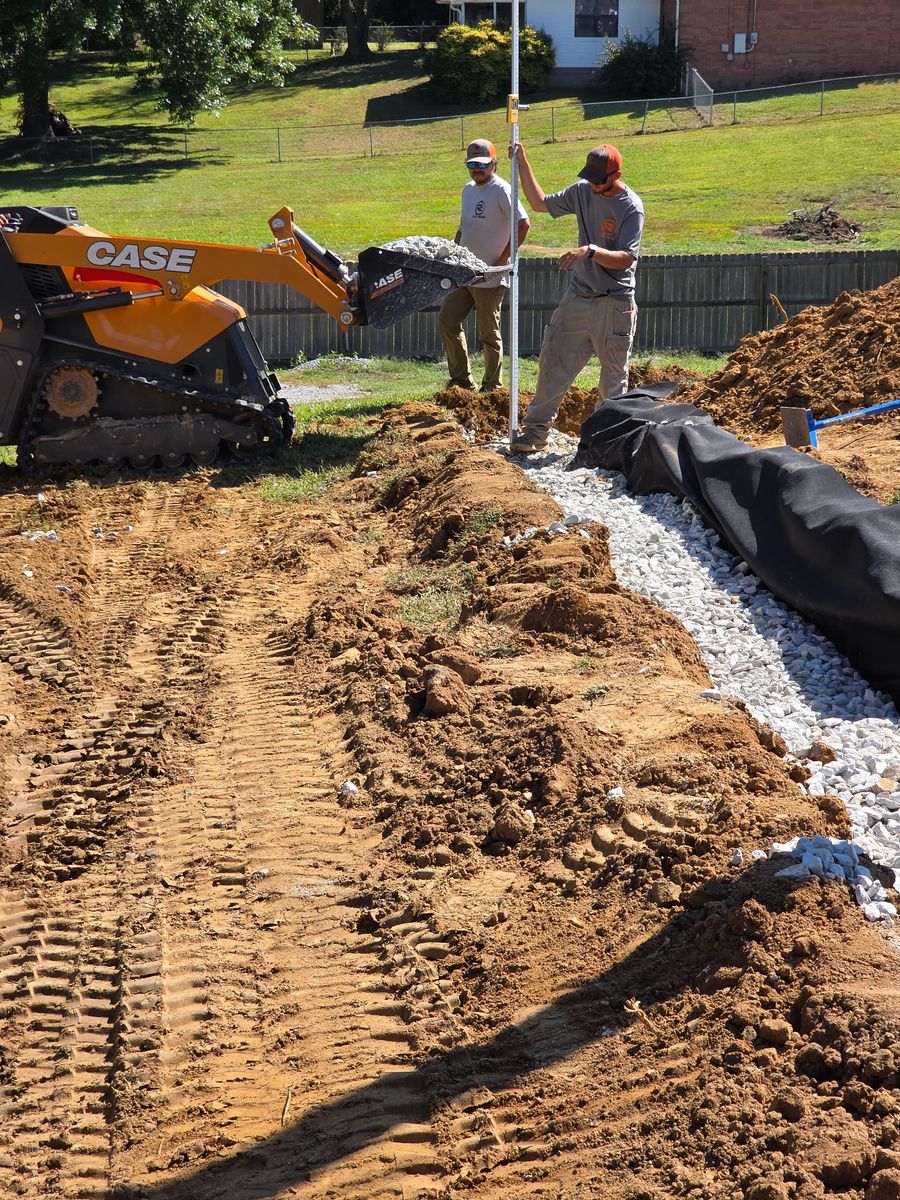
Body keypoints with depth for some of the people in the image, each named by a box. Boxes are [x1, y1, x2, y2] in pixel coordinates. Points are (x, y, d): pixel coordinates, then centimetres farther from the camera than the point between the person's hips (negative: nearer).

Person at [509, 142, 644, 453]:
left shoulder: (631, 207, -12)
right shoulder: (582, 191, 5)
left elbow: (625, 259, -20)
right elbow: (540, 203, 19)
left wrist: (590, 251, -33)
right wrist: (523, 164, 12)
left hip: (615, 303, -5)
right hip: (578, 296, 5)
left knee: (614, 375, 5)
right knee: (553, 361, 3)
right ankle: (535, 430, 10)